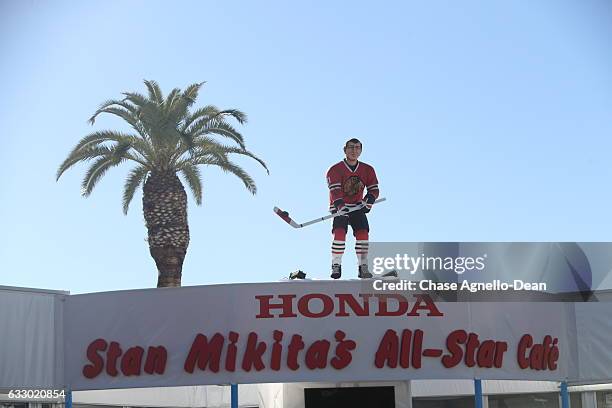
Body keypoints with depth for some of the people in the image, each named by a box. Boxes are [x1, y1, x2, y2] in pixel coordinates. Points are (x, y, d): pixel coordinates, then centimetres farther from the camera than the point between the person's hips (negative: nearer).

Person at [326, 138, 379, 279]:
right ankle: (336, 266, -14)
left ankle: (363, 267, -5)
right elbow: (335, 190, -21)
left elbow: (374, 189, 4)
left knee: (363, 233, -12)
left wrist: (368, 201, -17)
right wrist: (341, 206, -37)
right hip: (339, 207, -3)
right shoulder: (335, 170, -10)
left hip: (357, 207, 3)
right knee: (340, 233, -21)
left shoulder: (368, 170, 3)